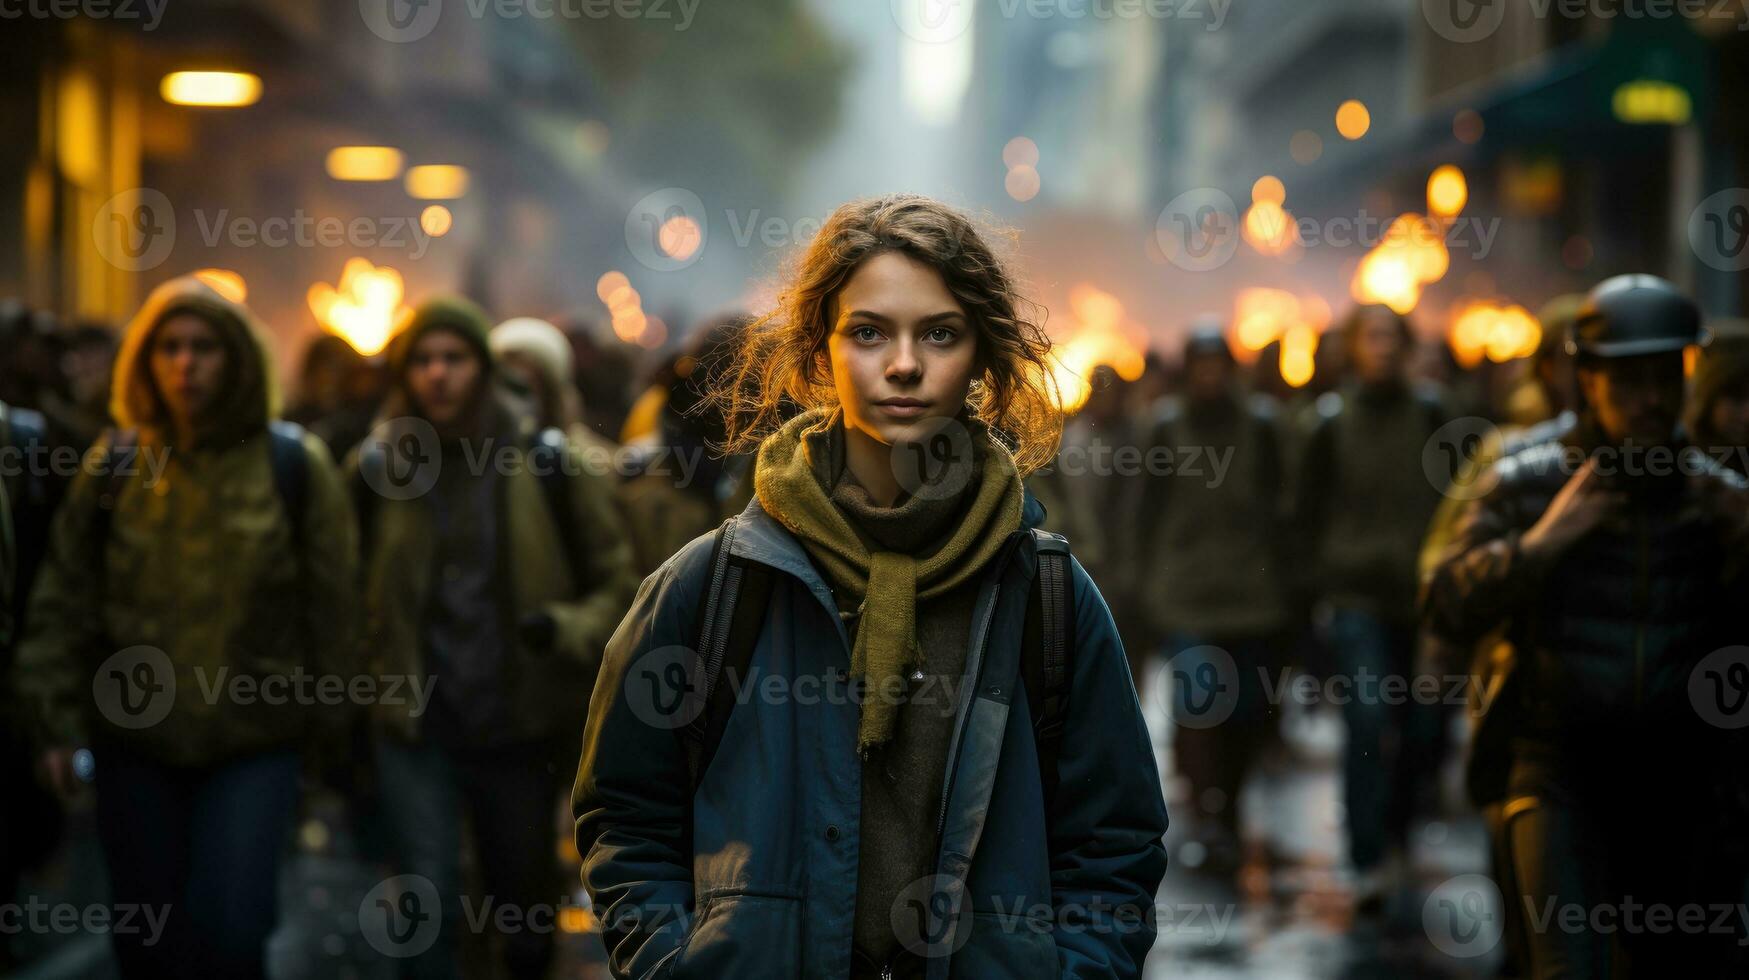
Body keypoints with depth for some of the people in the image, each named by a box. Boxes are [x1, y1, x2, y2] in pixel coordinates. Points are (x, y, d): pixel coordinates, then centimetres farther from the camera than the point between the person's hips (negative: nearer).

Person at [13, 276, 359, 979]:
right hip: (136, 736, 2)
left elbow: (329, 602, 1)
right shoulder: (115, 465, 1)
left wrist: (325, 716, 2)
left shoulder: (293, 464, -3)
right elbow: (64, 598, 2)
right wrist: (59, 720, -2)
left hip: (255, 740, -2)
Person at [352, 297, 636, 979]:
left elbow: (617, 585, 0)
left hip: (522, 726, 0)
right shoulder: (376, 466, 1)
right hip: (414, 726, 0)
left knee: (527, 911, 14)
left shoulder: (546, 461, -3)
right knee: (429, 906, -14)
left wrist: (567, 629, -19)